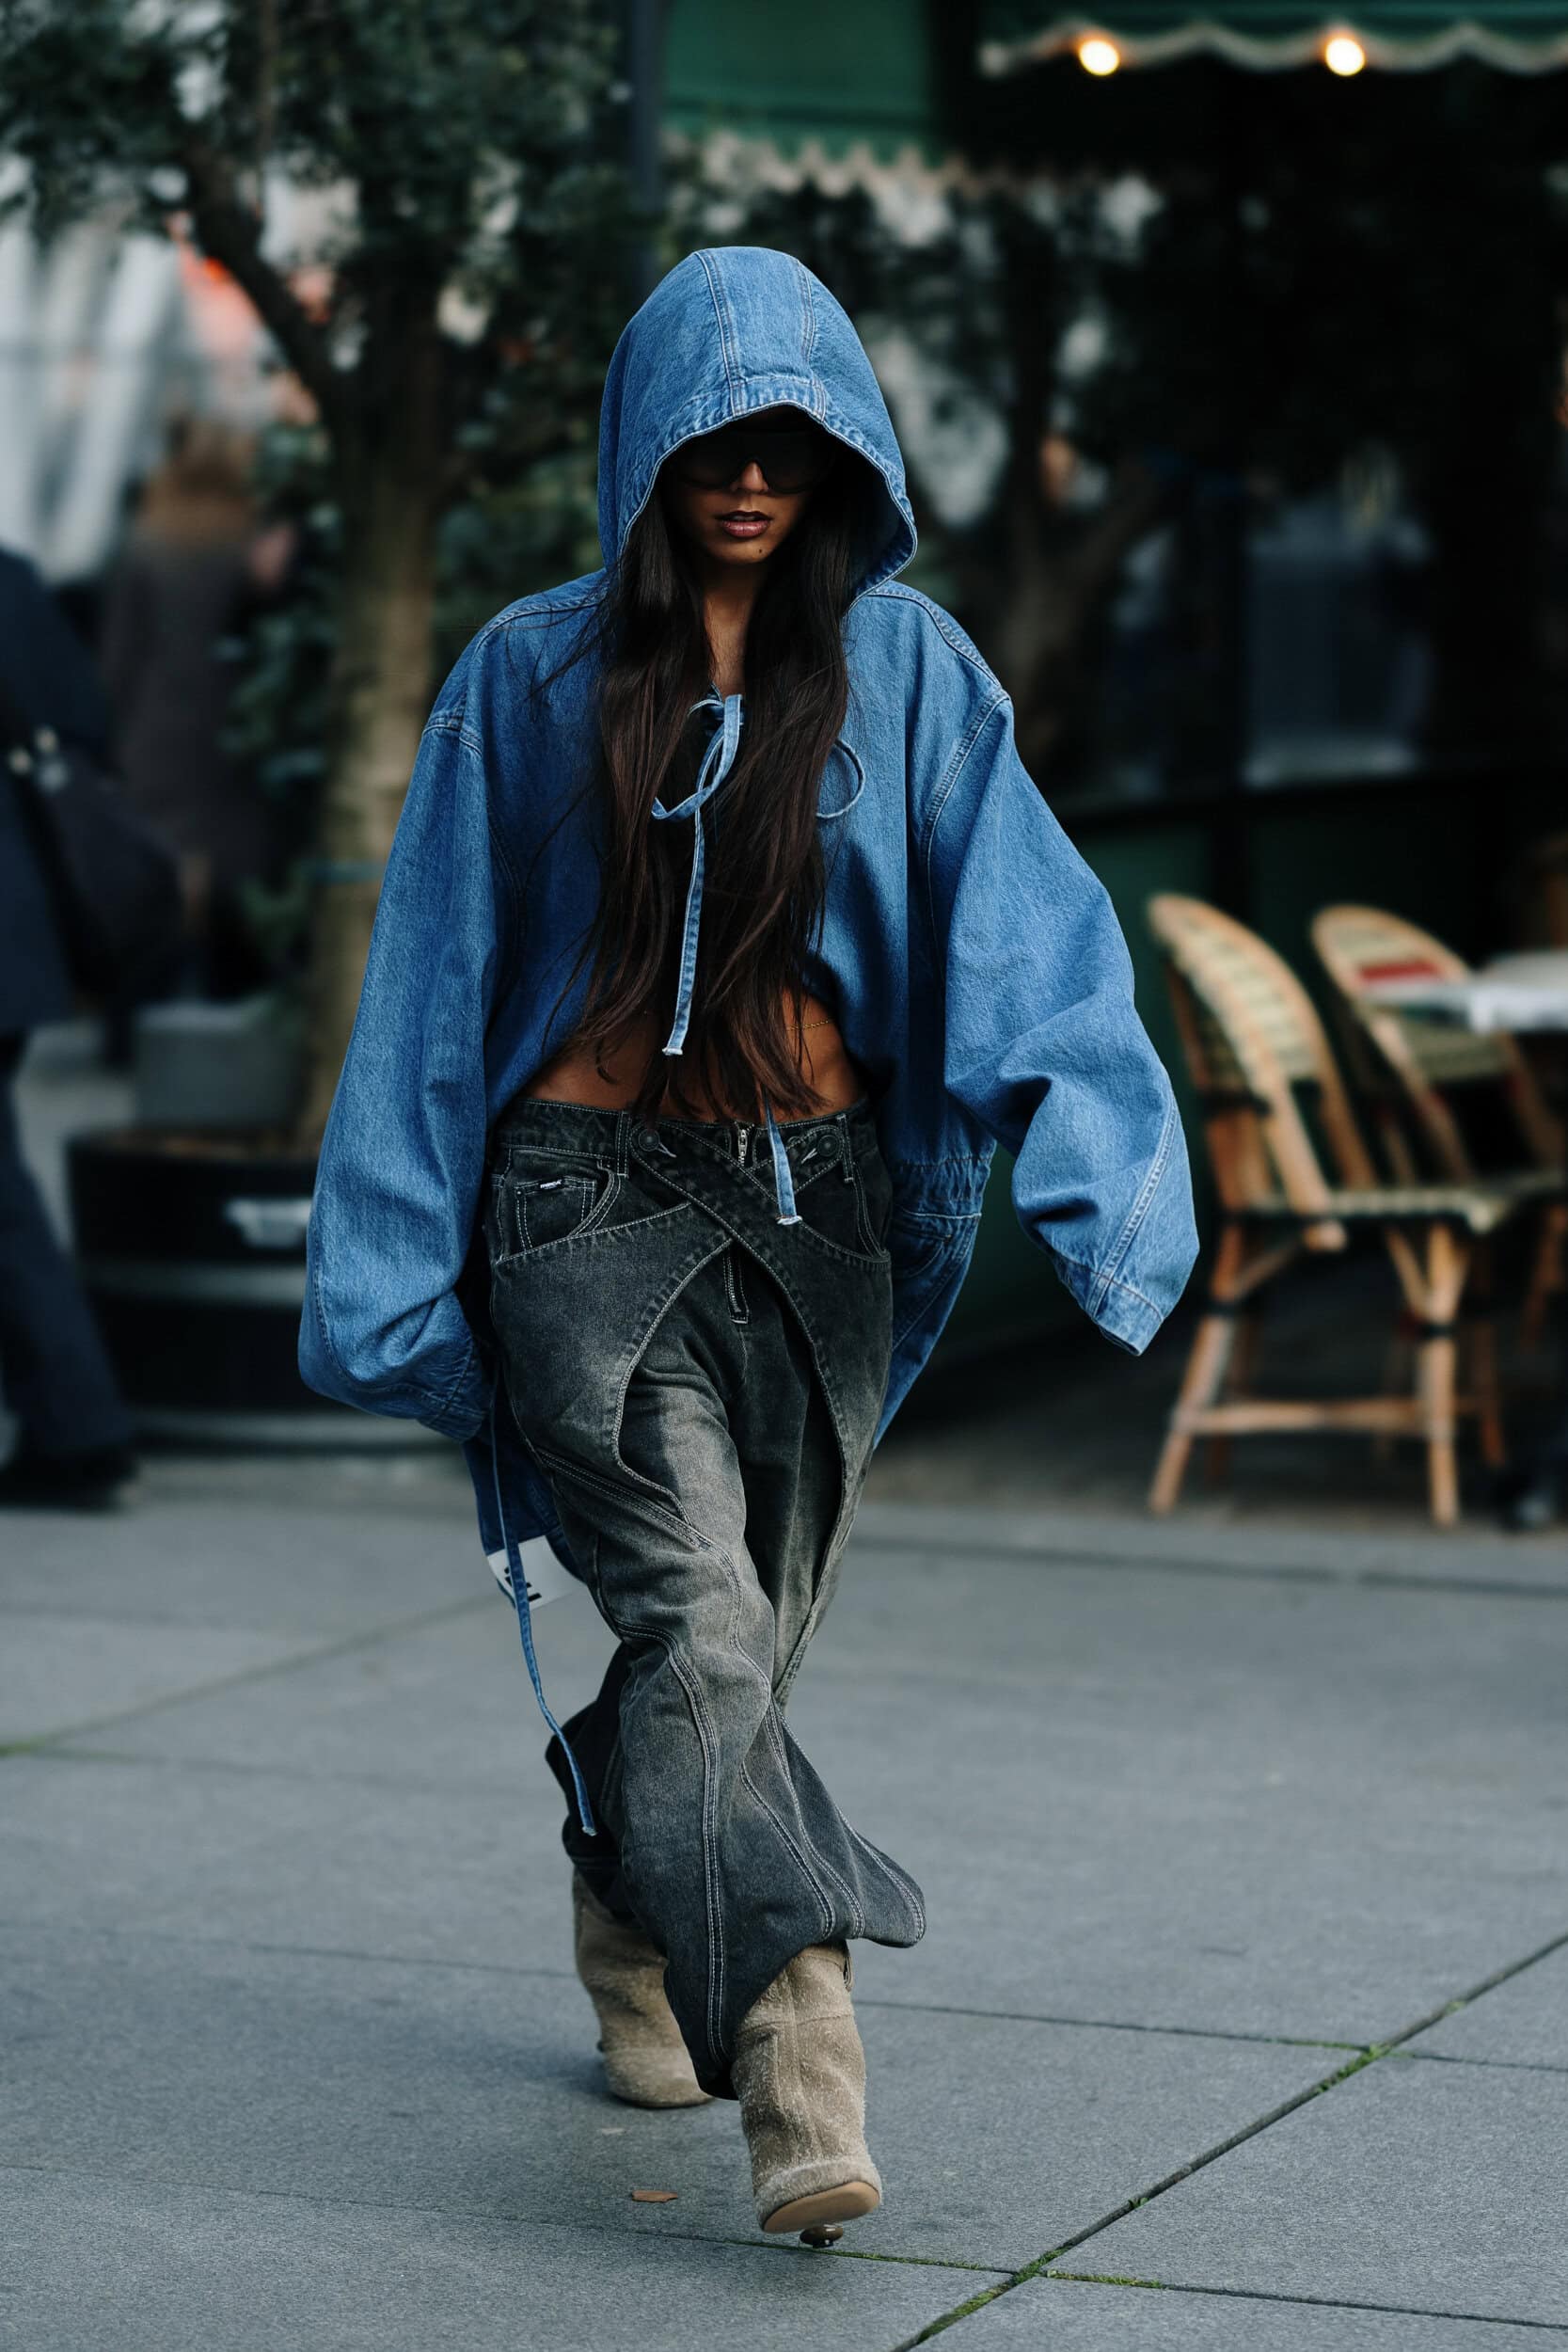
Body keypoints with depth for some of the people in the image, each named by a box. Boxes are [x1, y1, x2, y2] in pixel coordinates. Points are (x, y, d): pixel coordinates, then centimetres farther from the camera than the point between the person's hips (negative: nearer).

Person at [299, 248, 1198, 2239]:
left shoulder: (902, 669, 2)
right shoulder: (536, 678, 2)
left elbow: (1020, 930, -9)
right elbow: (440, 975, 5)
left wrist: (1087, 1138, -27)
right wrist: (398, 1264, 3)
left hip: (818, 1203, 2)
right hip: (592, 1198, -2)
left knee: (739, 1633, 11)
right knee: (701, 1625, -18)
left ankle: (633, 1941, 39)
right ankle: (799, 2073, -26)